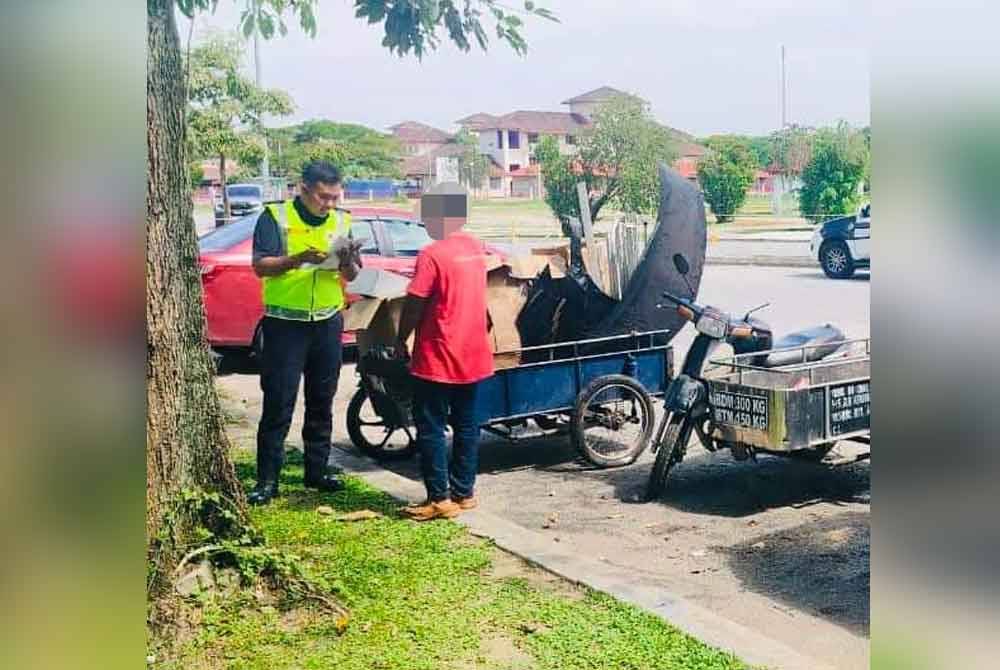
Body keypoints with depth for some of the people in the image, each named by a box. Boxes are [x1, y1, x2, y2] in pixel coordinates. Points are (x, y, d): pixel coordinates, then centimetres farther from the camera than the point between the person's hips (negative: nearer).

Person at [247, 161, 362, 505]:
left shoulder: (342, 221, 8)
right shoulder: (275, 217, -5)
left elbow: (351, 276, 7)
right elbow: (260, 266, -14)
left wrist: (347, 261, -17)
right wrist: (298, 259, -29)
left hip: (328, 324, 4)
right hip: (285, 325, -4)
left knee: (321, 403, 12)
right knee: (277, 405, -2)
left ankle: (316, 471, 24)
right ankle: (267, 480, 5)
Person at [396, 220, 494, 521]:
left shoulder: (432, 254, -17)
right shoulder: (476, 247, 5)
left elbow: (414, 304, -14)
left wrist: (401, 340, -2)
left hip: (438, 358, -7)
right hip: (474, 354, 7)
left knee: (431, 428, 2)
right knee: (466, 426, 13)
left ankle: (440, 499, 4)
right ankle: (464, 492, 20)